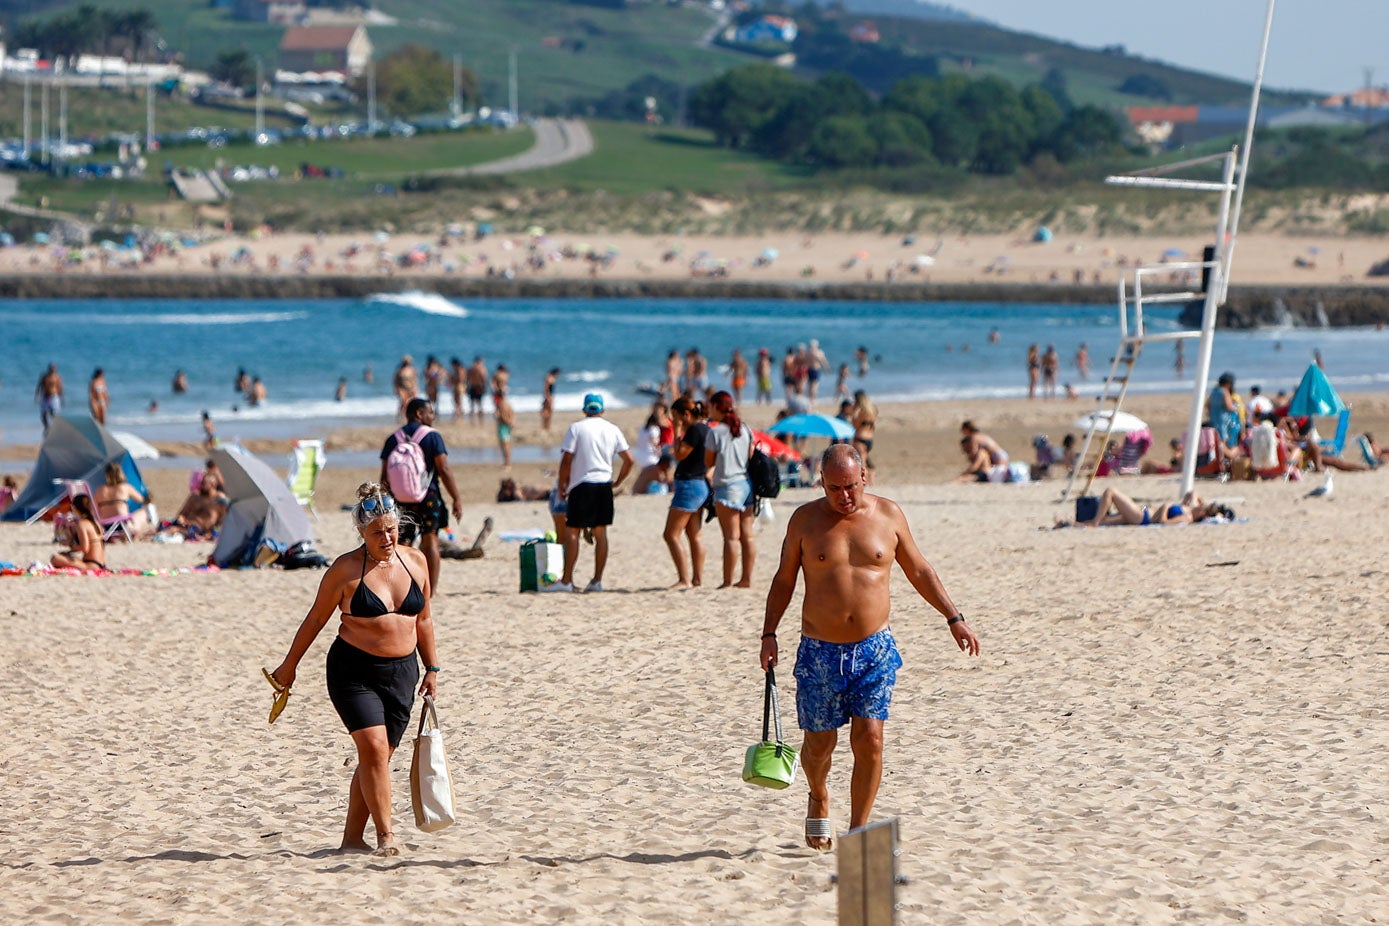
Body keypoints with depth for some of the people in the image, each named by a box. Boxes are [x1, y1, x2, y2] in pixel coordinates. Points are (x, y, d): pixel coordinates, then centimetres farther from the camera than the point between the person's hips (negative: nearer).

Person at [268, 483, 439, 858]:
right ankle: (385, 835, -14)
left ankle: (353, 836, 15)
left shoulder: (415, 562, 6)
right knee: (373, 748, -17)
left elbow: (423, 620, 17)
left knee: (377, 757, 6)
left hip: (401, 672, 4)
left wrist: (432, 668, 16)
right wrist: (289, 666, 9)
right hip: (354, 671, -4)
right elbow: (316, 619, 3)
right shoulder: (346, 569, -7)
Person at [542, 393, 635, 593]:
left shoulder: (576, 428, -4)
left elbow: (566, 460, -9)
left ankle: (566, 580, -4)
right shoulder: (613, 429, 7)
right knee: (600, 533, 9)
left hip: (581, 485, -4)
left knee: (572, 532, -1)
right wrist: (618, 481, 18)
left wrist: (561, 486, 2)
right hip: (604, 484, 4)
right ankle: (597, 580, 8)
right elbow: (629, 460, 5)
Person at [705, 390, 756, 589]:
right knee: (747, 534, 7)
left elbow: (708, 462, -2)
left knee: (731, 536, -7)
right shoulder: (745, 429, 8)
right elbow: (752, 458, 11)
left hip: (727, 485, -6)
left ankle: (728, 581, -6)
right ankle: (746, 578, 9)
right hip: (747, 483, 6)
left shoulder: (715, 432, -9)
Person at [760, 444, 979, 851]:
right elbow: (784, 580, 8)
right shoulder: (806, 520, 0)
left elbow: (920, 572, 13)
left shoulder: (888, 515, 3)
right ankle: (819, 798, 39)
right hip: (819, 651, 0)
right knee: (819, 741, 6)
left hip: (875, 649, 0)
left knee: (869, 739, -10)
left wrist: (954, 619, 10)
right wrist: (769, 634, 0)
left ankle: (858, 832, -1)